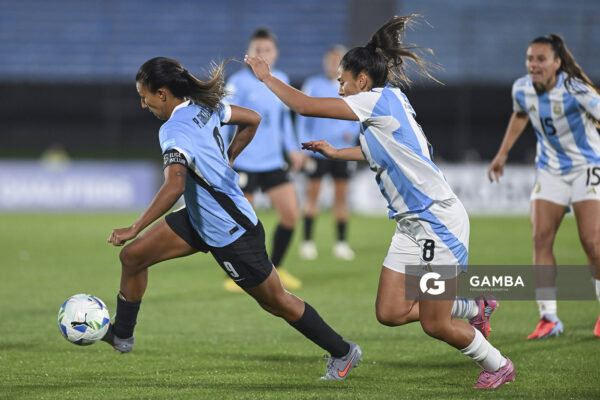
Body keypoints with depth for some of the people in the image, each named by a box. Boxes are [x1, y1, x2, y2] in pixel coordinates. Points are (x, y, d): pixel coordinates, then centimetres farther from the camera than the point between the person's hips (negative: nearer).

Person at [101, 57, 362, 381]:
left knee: (275, 301, 7)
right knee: (133, 257, 6)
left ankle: (343, 352, 22)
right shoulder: (203, 106, -2)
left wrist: (134, 229, -38)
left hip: (232, 234, -9)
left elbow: (174, 186, -42)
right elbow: (251, 120, 11)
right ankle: (121, 336, 22)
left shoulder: (173, 131, -28)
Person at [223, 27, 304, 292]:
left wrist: (292, 149, 20)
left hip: (273, 162, 6)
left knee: (291, 213, 0)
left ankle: (275, 269, 17)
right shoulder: (239, 82, -10)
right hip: (244, 163, -6)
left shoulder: (281, 81, 9)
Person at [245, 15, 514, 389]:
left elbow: (304, 105, -15)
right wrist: (335, 152, 37)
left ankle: (499, 366, 19)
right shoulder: (388, 103, 12)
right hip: (412, 224, 9)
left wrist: (266, 76, -2)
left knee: (434, 324, -3)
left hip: (438, 219, -9)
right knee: (390, 312, 6)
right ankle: (475, 306, 23)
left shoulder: (380, 99, -16)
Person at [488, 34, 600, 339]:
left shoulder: (575, 90, -23)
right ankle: (548, 318, -3)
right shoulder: (521, 89, -6)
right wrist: (502, 154, 20)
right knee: (540, 237, -9)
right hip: (550, 170, 5)